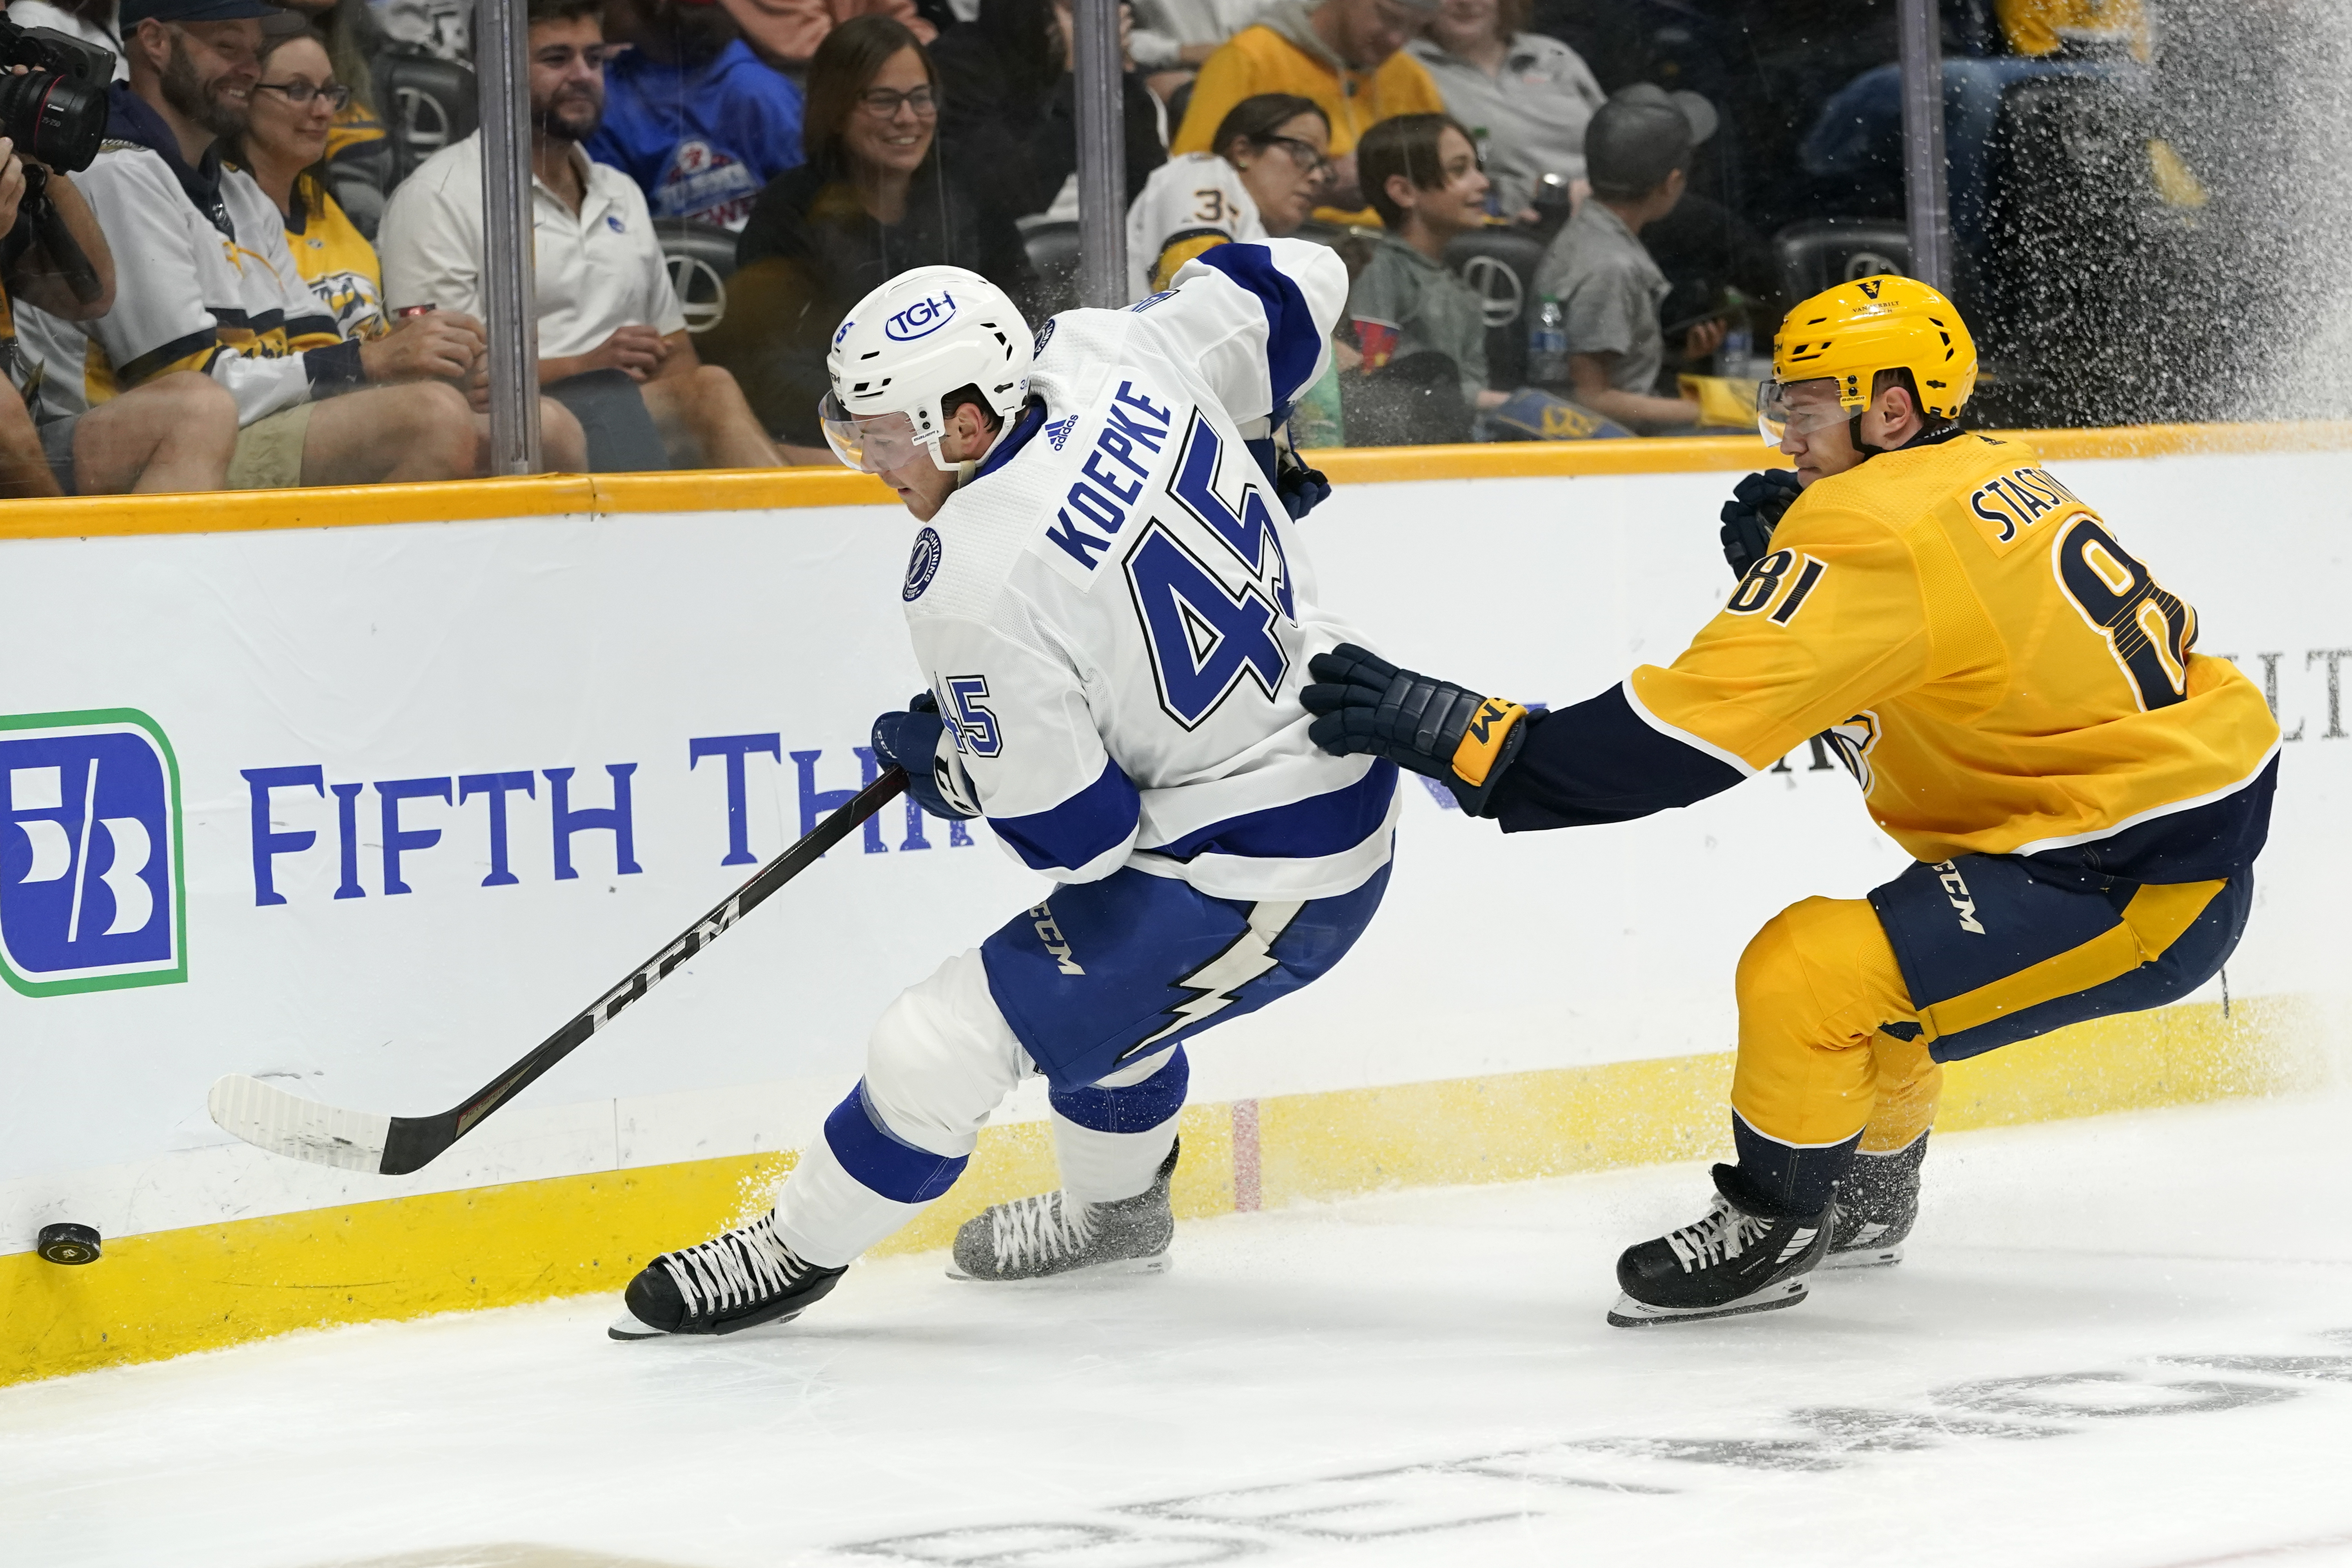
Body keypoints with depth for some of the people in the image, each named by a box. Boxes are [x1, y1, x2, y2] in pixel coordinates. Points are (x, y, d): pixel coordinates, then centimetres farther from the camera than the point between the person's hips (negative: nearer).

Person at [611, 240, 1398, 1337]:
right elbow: (1294, 287, 8)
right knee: (1092, 969, 34)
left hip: (1251, 880, -10)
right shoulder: (1112, 353, -8)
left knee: (940, 1048, -3)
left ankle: (796, 1253, 17)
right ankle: (1116, 1208, 54)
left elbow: (1076, 836, -21)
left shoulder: (972, 593, -27)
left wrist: (939, 763, -2)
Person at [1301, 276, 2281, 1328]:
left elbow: (1682, 741, -26)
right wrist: (1780, 557, 4)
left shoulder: (1875, 528, -20)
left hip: (2143, 886, -11)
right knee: (1874, 939, 29)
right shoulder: (1985, 476, 9)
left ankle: (1771, 1229, 3)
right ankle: (1867, 1200, 48)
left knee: (1806, 973, -18)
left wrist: (1454, 734, -26)